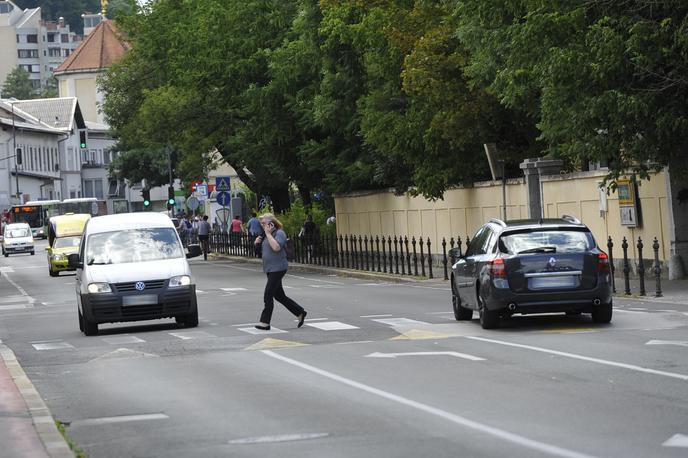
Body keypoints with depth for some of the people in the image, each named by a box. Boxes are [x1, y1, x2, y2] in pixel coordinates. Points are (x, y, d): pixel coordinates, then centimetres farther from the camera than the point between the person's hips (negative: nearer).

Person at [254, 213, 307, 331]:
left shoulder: (279, 233, -11)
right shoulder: (266, 234, 15)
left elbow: (276, 247, -28)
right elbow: (263, 250, 26)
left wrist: (268, 233, -20)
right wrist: (258, 242, 5)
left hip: (278, 268, -9)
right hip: (270, 269, 9)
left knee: (268, 296, -10)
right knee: (279, 296, 12)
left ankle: (265, 322, -6)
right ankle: (300, 313, 22)